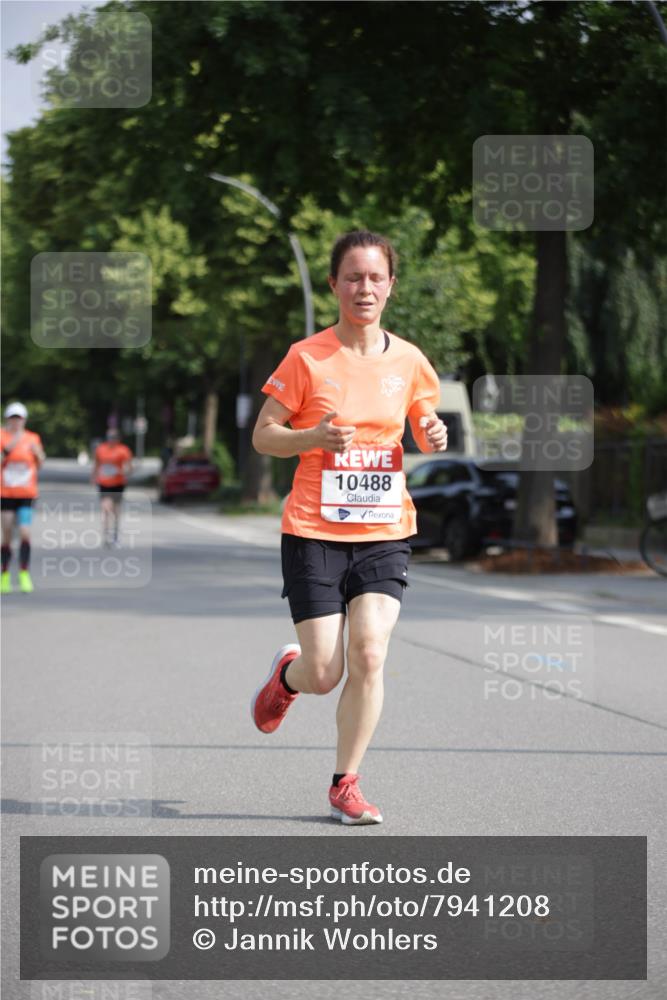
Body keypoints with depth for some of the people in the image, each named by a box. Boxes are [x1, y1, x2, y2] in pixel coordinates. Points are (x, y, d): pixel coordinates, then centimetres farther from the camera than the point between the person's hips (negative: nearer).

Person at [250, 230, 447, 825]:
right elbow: (263, 435, -2)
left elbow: (424, 432, 18)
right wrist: (315, 437, -21)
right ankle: (287, 674, 35)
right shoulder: (307, 358, -5)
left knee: (368, 655, -13)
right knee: (323, 675, -4)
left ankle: (346, 785, 2)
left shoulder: (408, 361, 4)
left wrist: (434, 439, -6)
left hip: (385, 532, 2)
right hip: (314, 531, -2)